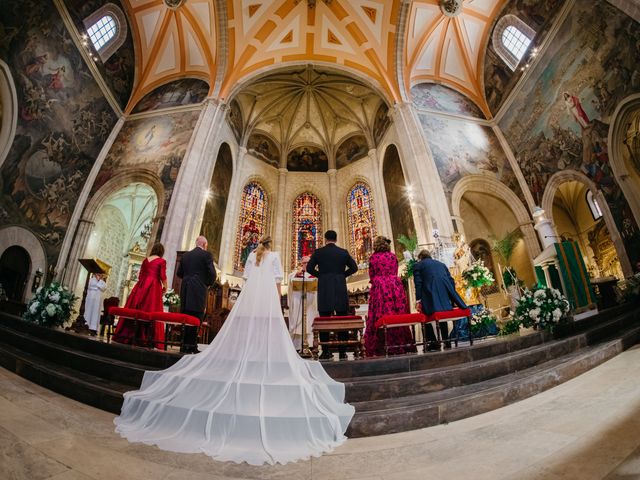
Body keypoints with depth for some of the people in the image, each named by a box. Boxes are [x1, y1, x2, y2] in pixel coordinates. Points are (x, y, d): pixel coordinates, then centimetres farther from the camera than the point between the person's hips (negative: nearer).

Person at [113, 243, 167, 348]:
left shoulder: (146, 259, 14)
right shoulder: (162, 261, -3)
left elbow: (140, 275, 18)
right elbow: (162, 276, -7)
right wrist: (165, 287, 5)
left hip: (141, 286, 6)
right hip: (153, 287, -6)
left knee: (134, 309, 9)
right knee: (150, 311, -4)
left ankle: (128, 335, 14)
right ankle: (145, 339, -5)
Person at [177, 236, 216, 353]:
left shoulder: (186, 255, 13)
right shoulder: (206, 255, -4)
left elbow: (179, 273, 15)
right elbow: (212, 273, -9)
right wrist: (209, 283, 9)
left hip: (185, 290, 6)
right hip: (198, 289, -6)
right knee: (196, 318, -2)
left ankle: (185, 345, 17)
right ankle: (190, 346, -1)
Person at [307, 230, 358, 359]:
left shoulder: (318, 252, 2)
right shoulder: (343, 252, 5)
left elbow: (309, 268, 2)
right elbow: (354, 267, 8)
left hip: (324, 290, -1)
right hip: (340, 290, 1)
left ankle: (326, 351, 6)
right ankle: (342, 351, 9)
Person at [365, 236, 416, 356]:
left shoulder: (373, 257, 1)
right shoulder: (393, 256, 7)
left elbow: (371, 275, 5)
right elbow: (395, 272, 14)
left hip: (379, 288, -2)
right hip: (395, 286, 2)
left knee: (380, 317, -1)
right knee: (397, 314, 7)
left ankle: (379, 348, 0)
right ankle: (401, 344, 12)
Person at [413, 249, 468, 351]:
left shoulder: (418, 265, 12)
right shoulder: (441, 264, 26)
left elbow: (418, 283, 0)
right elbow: (451, 280, 20)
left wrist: (418, 300, -4)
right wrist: (453, 298, 21)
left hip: (430, 296, -5)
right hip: (445, 295, 6)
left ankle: (434, 342, -4)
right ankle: (446, 342, 18)